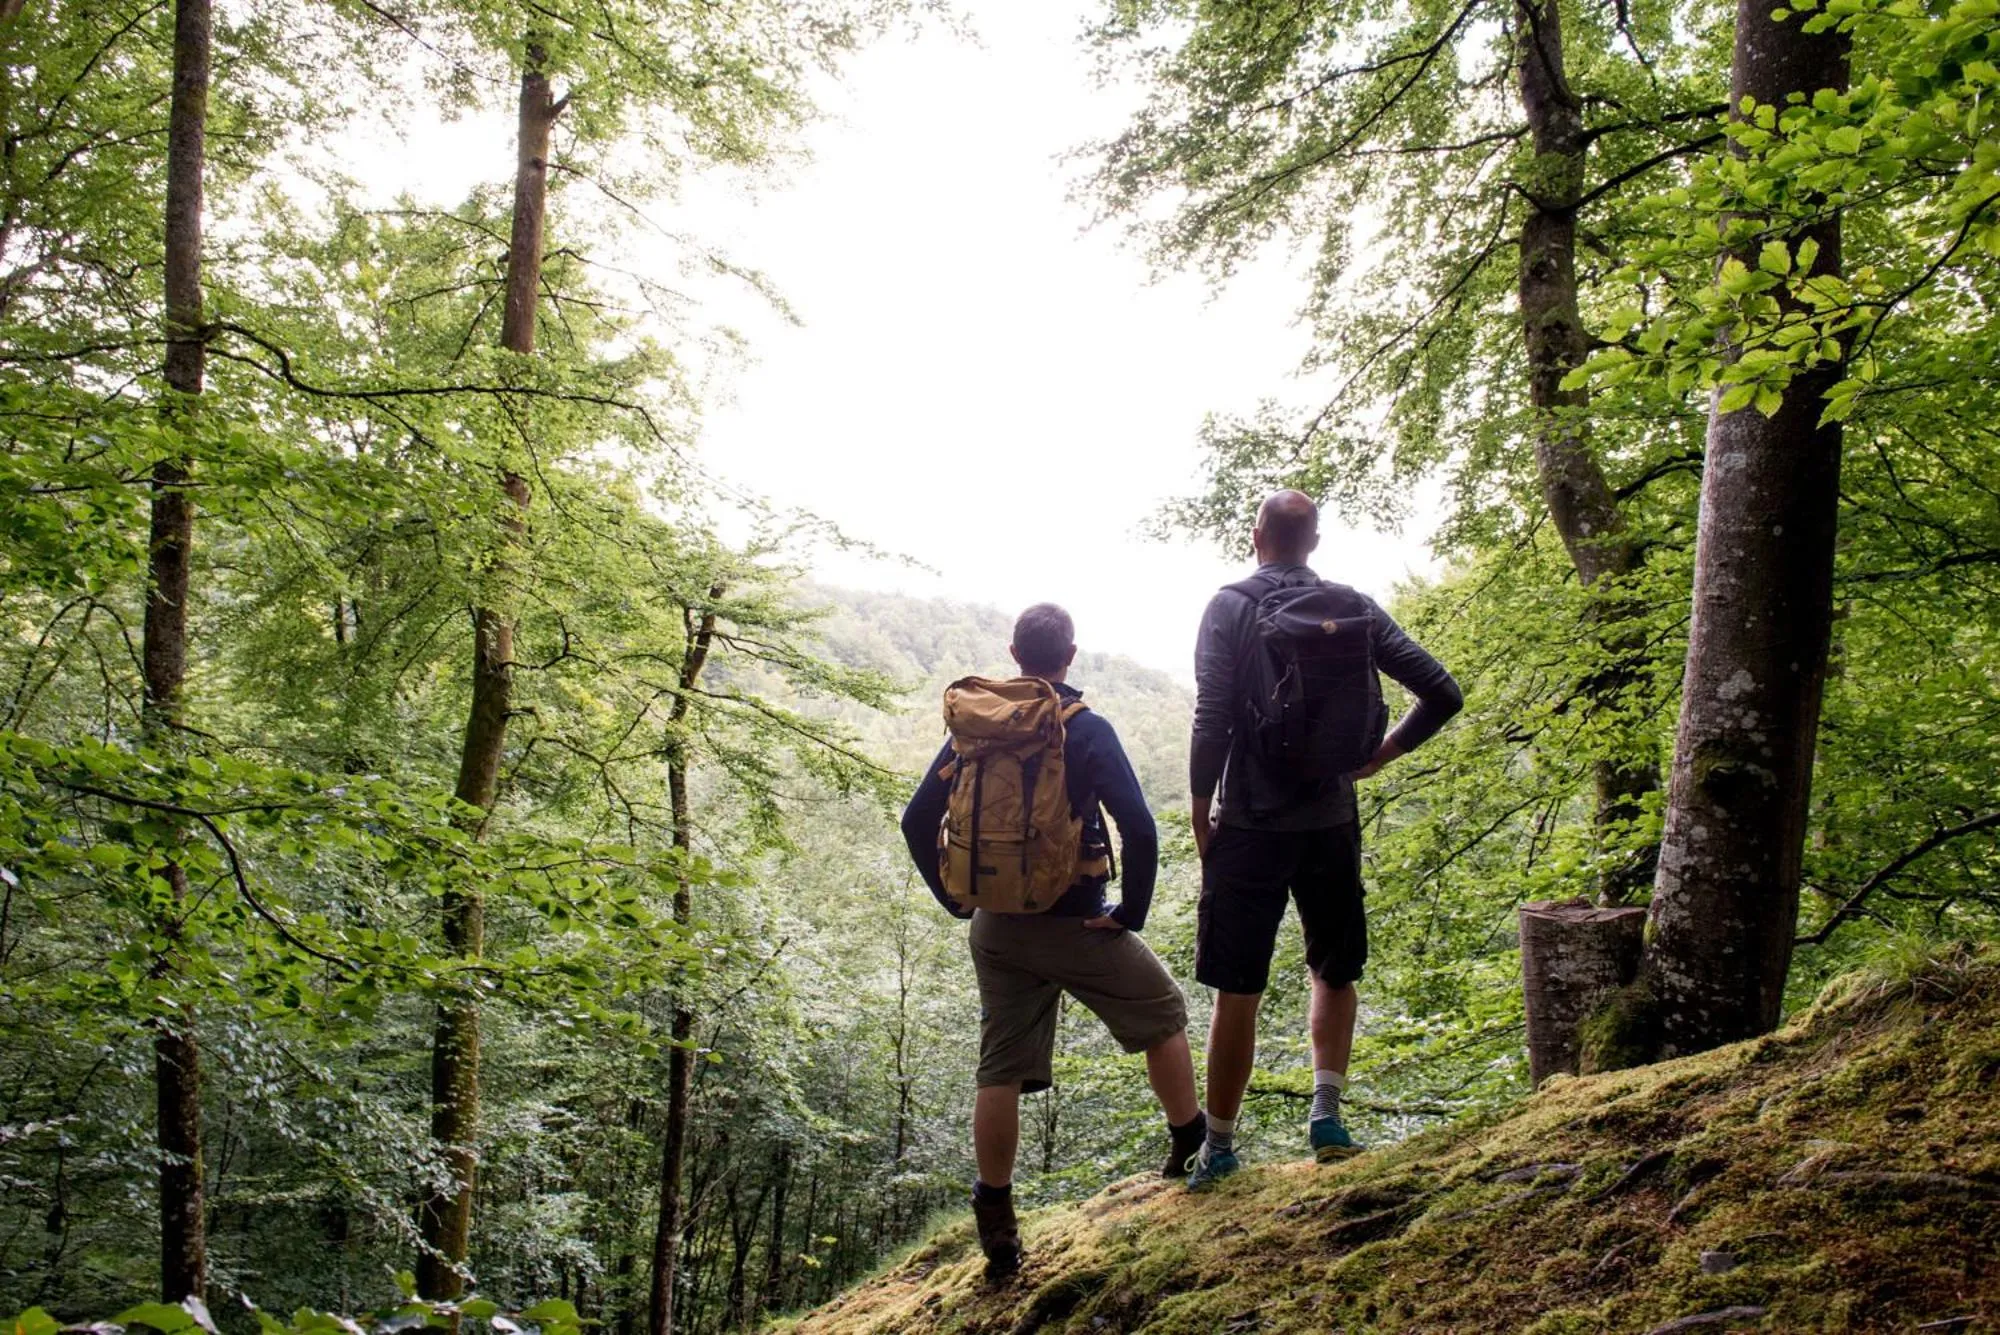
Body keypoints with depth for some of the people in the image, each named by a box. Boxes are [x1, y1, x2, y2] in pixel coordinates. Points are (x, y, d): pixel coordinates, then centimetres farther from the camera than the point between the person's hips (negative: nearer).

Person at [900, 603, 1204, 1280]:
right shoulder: (1087, 730, -12)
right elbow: (1139, 829, -20)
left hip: (996, 928, 4)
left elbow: (917, 821, 3)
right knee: (1163, 1013, 20)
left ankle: (996, 1226, 12)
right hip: (1075, 925, -4)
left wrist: (954, 896, 11)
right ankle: (1190, 1149, 28)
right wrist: (1131, 912, -9)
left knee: (1001, 1071, 9)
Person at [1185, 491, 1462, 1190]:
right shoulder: (1355, 608, 4)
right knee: (1335, 973, 22)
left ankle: (1218, 1145, 13)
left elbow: (1211, 721, -14)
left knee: (1237, 994, 5)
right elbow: (1443, 693, 1)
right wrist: (1381, 755, 10)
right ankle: (1326, 1112, 7)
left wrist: (1201, 816, -4)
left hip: (1249, 826, -3)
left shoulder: (1231, 607, -5)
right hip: (1332, 825, 3)